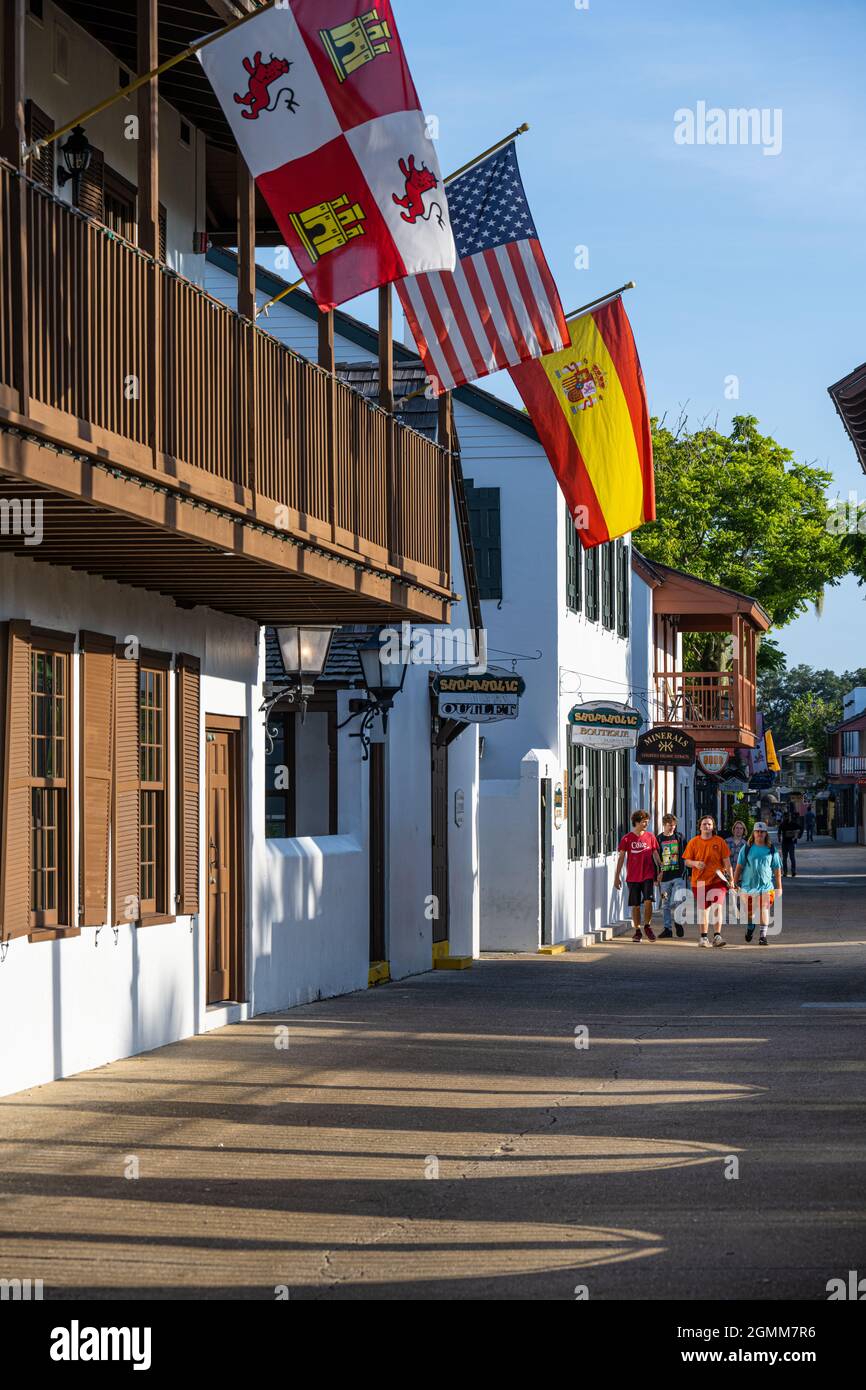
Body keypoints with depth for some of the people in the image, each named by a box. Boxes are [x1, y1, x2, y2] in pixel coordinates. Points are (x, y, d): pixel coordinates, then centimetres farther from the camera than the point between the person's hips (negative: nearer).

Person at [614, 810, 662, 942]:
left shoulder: (650, 837, 4)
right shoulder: (627, 839, -1)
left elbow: (655, 854, 10)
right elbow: (621, 858, 2)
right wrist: (617, 876, 0)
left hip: (648, 875, 0)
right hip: (633, 877, 0)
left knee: (648, 901, -13)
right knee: (635, 905, 4)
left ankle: (647, 926, 7)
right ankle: (637, 931, 15)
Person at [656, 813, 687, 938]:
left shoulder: (679, 837, 6)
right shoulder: (659, 839, 6)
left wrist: (685, 871, 4)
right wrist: (656, 876, 3)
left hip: (678, 876, -2)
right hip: (664, 876, 2)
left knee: (676, 902, -15)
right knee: (665, 904, 6)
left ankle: (679, 922, 8)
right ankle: (667, 928, 13)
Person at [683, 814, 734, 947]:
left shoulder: (720, 841, 1)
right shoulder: (693, 842, 4)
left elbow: (727, 862, 3)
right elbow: (686, 862, 7)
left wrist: (731, 879, -1)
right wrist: (695, 863, -15)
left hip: (717, 880, -2)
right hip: (699, 881, 2)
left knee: (717, 906, -16)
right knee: (702, 909, 9)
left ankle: (717, 936, -14)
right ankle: (703, 937, 19)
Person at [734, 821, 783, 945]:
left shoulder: (772, 850, 5)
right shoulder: (746, 849, 4)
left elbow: (777, 870, 7)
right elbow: (739, 867, 7)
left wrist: (779, 888, 6)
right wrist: (735, 883, 2)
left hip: (766, 885, -1)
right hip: (748, 884, 1)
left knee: (764, 909, -13)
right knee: (749, 911, 9)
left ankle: (763, 936, -9)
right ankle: (750, 926, 40)